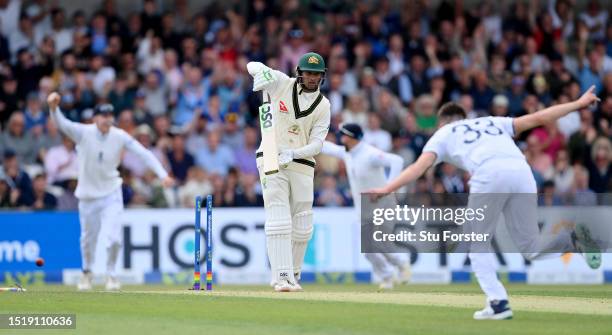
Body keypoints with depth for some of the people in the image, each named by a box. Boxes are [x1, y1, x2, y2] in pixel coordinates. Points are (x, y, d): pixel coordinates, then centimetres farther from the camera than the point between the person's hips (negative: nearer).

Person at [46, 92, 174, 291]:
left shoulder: (120, 137, -9)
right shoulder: (83, 133, -14)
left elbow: (144, 153, -12)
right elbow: (62, 124, -30)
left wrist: (162, 174, -23)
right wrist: (53, 108, -51)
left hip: (111, 194, 0)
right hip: (88, 196, 0)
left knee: (114, 237, -13)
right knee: (88, 238, 12)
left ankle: (111, 273, 13)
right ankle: (87, 272, 40)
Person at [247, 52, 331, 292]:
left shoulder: (323, 106, 3)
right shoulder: (281, 84, -1)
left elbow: (317, 144, -5)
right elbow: (253, 66, -5)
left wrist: (292, 153, -23)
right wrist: (261, 72, -29)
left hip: (302, 166, 3)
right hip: (271, 161, -3)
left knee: (302, 227, 5)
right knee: (279, 220, -15)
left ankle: (293, 275, 22)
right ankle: (281, 277, -21)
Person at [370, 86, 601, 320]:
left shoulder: (442, 134, 27)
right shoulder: (494, 123, 37)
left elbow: (420, 166, 11)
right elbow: (538, 118, 31)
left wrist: (387, 189, 3)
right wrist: (578, 104, 39)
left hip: (489, 175, -3)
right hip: (521, 171, 3)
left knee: (477, 244, 17)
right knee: (532, 250, 14)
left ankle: (498, 302, 1)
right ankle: (573, 236, -13)